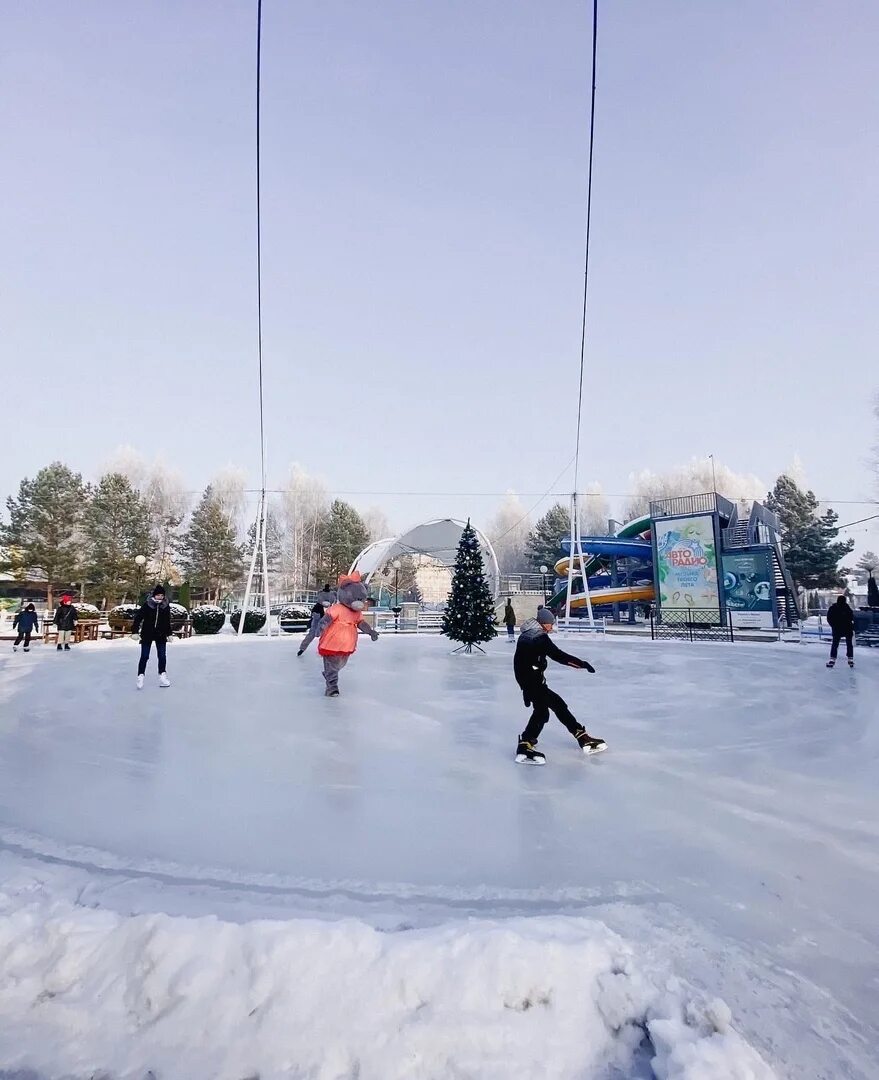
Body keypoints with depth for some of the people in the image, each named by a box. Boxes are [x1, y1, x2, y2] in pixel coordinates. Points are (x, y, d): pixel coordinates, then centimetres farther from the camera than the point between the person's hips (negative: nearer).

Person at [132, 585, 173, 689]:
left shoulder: (166, 606, 0)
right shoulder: (147, 605, -10)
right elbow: (138, 618, -8)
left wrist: (168, 634, 12)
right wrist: (134, 631, -14)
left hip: (161, 635, 3)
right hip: (147, 634, -3)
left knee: (162, 656, 3)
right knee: (144, 657, -1)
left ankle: (162, 676, 14)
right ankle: (140, 677, 9)